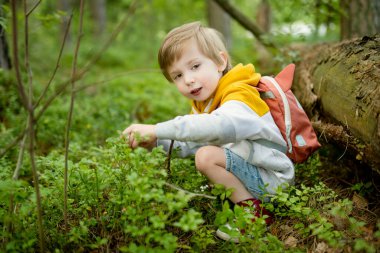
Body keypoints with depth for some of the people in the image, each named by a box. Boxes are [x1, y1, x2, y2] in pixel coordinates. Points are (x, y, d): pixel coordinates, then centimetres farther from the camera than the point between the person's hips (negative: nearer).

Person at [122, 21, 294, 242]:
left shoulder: (240, 95, -22)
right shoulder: (204, 103, 8)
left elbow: (221, 126, -45)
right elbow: (191, 144, 13)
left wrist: (158, 130, -44)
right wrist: (156, 142, -6)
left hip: (273, 179, -10)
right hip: (248, 170, 10)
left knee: (207, 157, -25)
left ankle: (254, 210, -13)